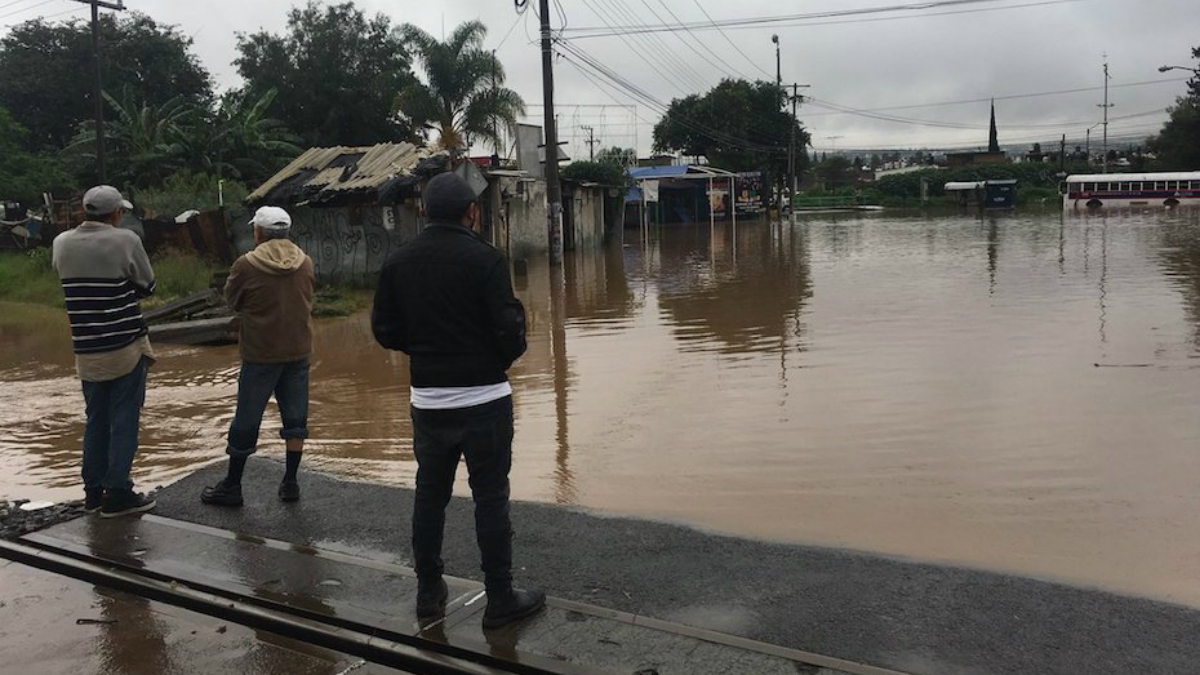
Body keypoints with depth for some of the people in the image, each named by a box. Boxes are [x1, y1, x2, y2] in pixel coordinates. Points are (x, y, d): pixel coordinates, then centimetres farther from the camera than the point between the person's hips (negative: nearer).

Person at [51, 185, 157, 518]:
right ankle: (118, 494, 5)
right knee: (124, 420, 2)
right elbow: (147, 287, -2)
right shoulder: (125, 241, -12)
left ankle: (93, 491, 21)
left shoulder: (61, 243, 3)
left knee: (96, 419, 16)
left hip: (86, 350, 5)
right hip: (126, 345, -5)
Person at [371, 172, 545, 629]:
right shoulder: (484, 259, -13)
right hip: (483, 398, -4)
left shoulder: (398, 262, 2)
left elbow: (384, 330, 4)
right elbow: (509, 330, -16)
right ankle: (500, 600, 12)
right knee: (490, 497, 4)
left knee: (430, 494, 16)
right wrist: (502, 357, 5)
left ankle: (429, 592, 27)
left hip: (427, 399, 5)